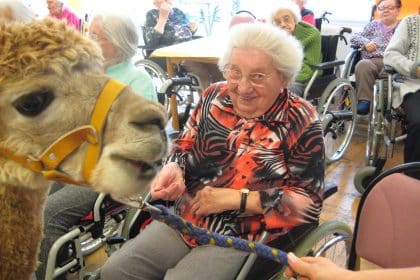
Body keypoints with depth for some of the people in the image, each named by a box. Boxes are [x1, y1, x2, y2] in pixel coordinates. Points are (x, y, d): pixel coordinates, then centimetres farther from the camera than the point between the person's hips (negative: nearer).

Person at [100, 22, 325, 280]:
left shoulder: (302, 122, -12)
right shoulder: (215, 97, 1)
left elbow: (309, 201, -13)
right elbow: (185, 145, 13)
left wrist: (233, 198, -19)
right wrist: (173, 169, -12)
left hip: (242, 238, -4)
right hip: (183, 220, 5)